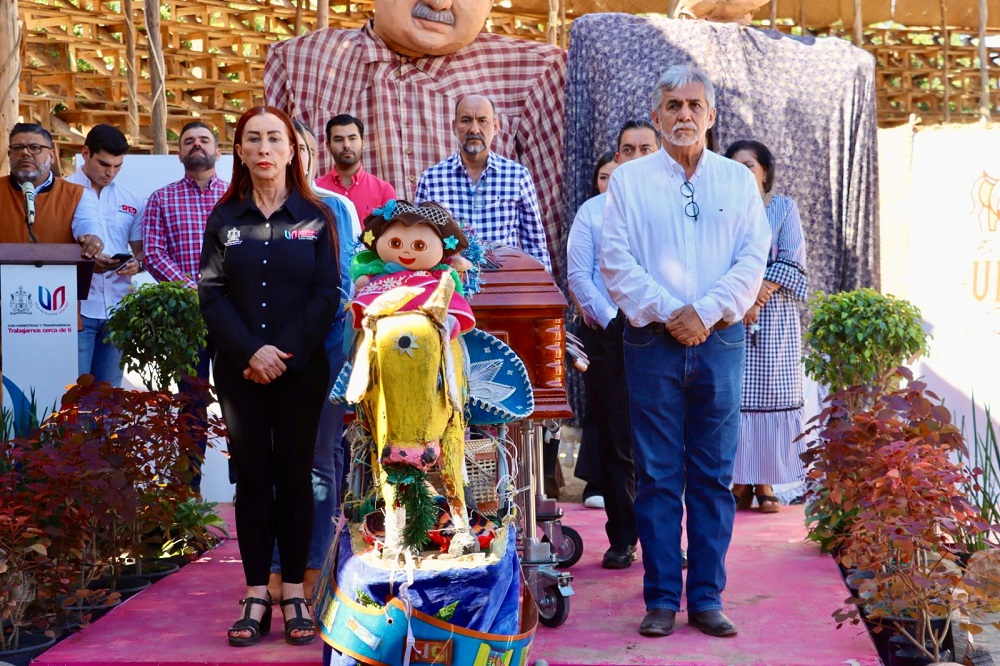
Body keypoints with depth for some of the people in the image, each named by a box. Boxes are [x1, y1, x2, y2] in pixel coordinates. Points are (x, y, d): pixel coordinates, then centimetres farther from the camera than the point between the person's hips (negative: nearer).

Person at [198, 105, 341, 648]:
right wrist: (251, 352, -13)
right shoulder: (225, 218, 7)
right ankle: (256, 594, 9)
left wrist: (287, 353, -13)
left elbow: (327, 295, -3)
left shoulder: (315, 217, 3)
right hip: (240, 370, 1)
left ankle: (293, 592, 11)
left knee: (294, 474, 3)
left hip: (301, 368, -1)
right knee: (252, 475, 3)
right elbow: (212, 294, 0)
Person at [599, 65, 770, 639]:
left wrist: (705, 312, -10)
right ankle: (661, 600, 8)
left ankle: (708, 598, 12)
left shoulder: (738, 179, 11)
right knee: (658, 476, 1)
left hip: (720, 341, 1)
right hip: (653, 343, -1)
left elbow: (754, 258, 3)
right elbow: (616, 260, -1)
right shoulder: (630, 180, 7)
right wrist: (669, 312, -11)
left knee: (714, 475, 4)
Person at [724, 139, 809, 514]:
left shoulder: (783, 208, 7)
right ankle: (740, 482, 3)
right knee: (732, 396, -2)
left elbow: (791, 262, -1)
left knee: (770, 395, -2)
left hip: (773, 318, -1)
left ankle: (765, 483, 3)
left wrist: (757, 297, -11)